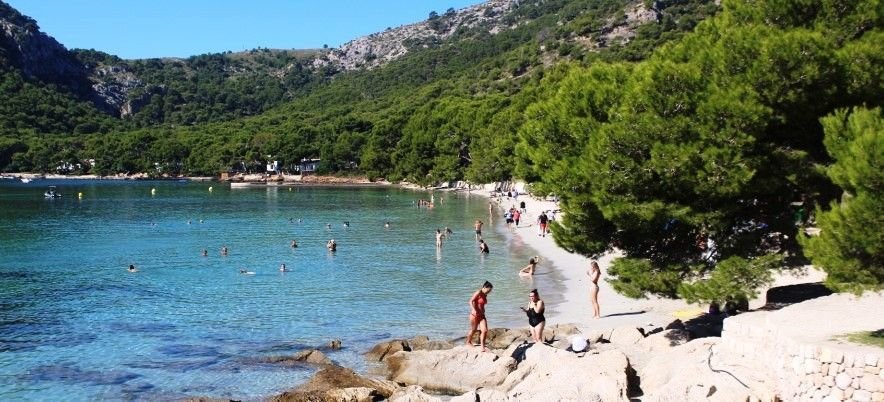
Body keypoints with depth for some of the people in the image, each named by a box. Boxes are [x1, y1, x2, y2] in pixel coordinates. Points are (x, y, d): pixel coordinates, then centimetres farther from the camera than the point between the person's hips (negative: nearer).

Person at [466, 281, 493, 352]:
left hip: (481, 315, 7)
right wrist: (474, 310, -35)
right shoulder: (478, 293, -14)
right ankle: (468, 342, 36)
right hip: (474, 314, -7)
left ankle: (483, 347, -3)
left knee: (485, 330, -7)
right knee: (473, 330, 10)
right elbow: (471, 301, -23)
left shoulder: (485, 295, 10)